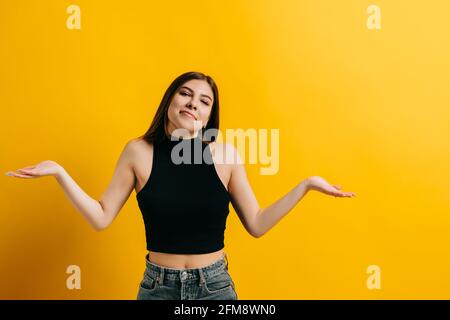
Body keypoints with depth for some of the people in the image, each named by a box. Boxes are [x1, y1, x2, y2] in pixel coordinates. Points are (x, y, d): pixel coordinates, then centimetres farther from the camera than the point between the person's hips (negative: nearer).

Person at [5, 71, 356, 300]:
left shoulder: (225, 154, -7)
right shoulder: (139, 151, -7)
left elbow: (257, 224, -1)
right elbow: (101, 218, -4)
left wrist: (305, 185, -7)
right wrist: (59, 172, -10)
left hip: (215, 286, 1)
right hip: (158, 286, 0)